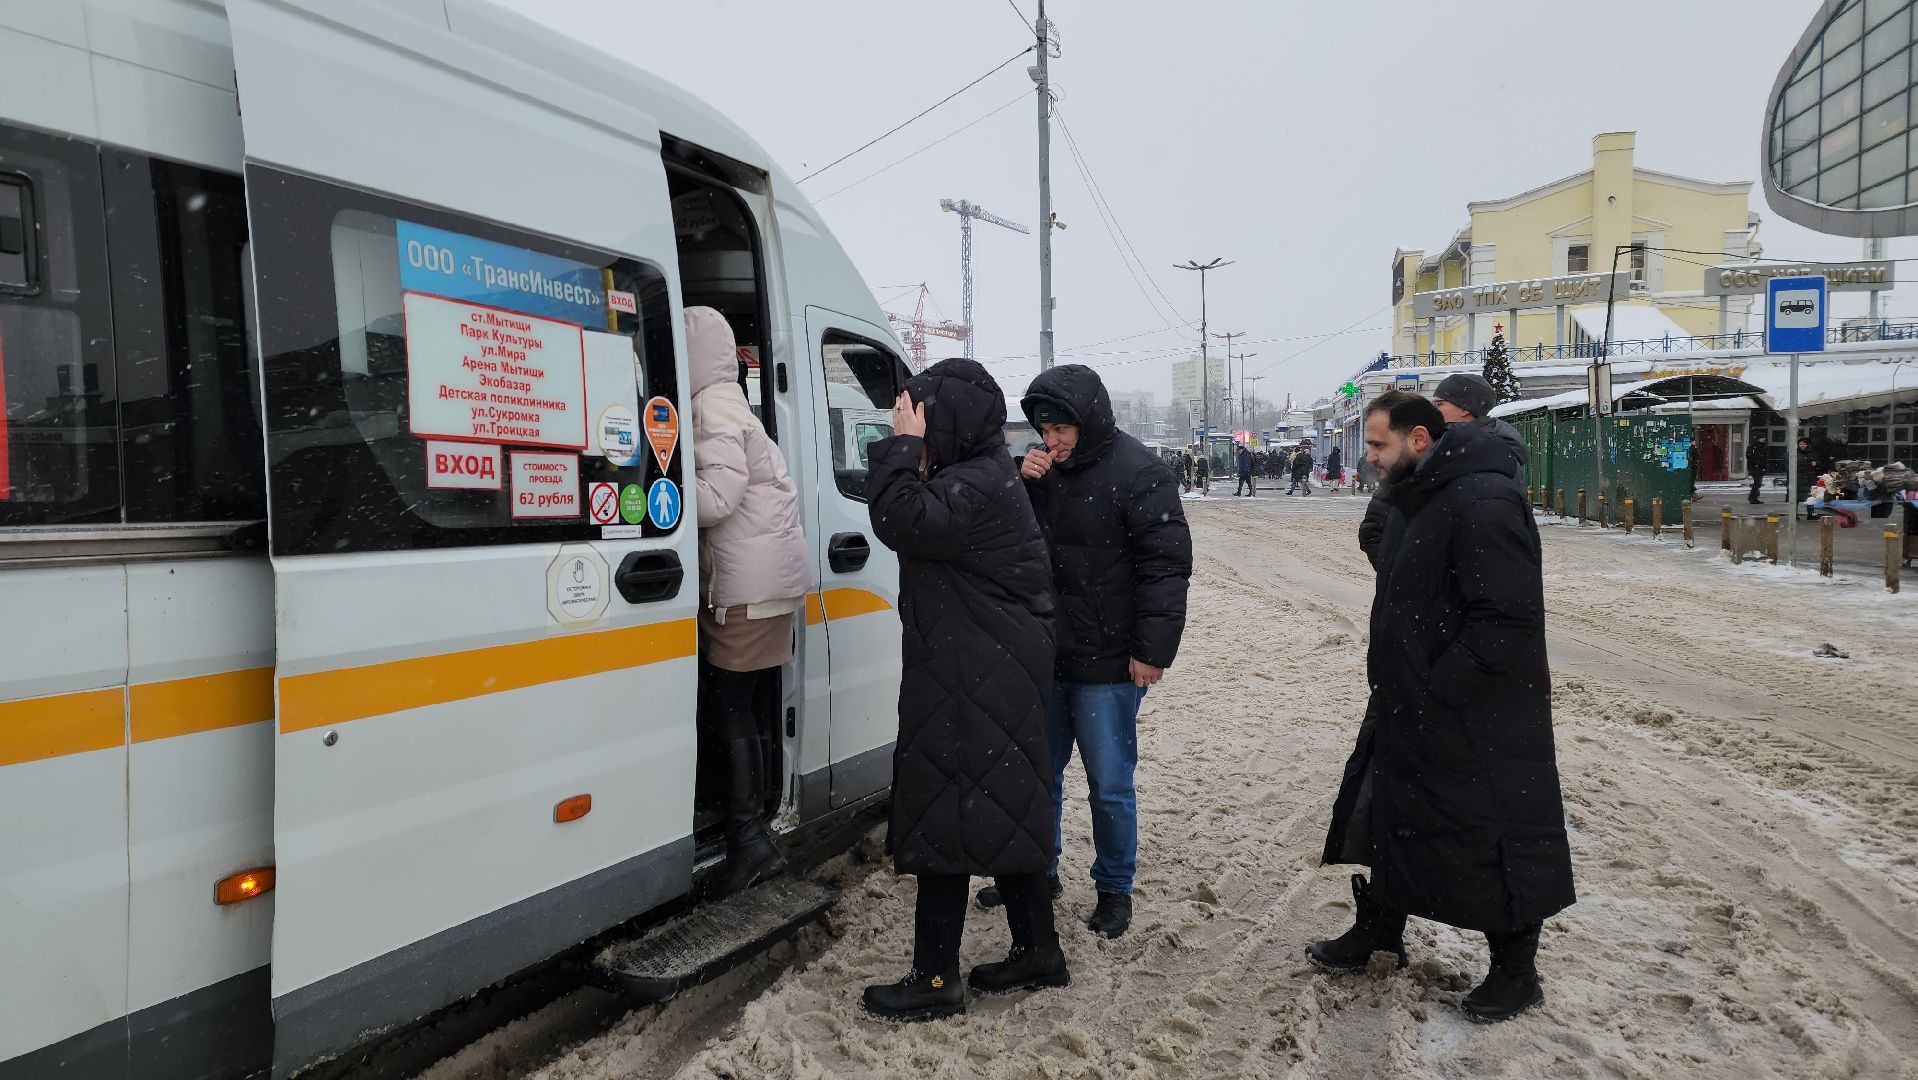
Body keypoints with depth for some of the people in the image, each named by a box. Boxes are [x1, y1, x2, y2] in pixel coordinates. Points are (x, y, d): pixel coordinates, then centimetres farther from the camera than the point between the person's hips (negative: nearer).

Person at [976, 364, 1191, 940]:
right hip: (1045, 654, 7)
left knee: (1109, 784, 5)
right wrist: (1023, 483, -8)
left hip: (1108, 664, -6)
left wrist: (1153, 649, -19)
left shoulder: (1138, 474, -14)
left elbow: (1166, 564, -16)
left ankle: (1114, 888, 24)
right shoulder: (1045, 468, 6)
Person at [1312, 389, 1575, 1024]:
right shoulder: (1417, 498, 10)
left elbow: (1508, 620, -27)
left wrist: (1433, 690, -23)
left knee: (1491, 840, 6)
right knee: (1379, 818, 19)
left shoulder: (1482, 502, -22)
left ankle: (1516, 971, 26)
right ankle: (1376, 933, 39)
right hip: (1406, 711, 10)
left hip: (1476, 726, -10)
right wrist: (1386, 655, 10)